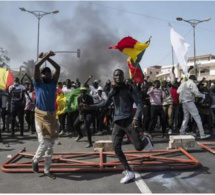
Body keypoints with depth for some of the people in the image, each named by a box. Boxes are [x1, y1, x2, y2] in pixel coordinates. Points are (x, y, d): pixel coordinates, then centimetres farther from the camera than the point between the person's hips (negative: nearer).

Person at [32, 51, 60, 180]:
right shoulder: (38, 84, 1)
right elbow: (36, 67, -11)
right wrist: (46, 56, -5)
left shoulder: (53, 83, 9)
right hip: (41, 116, -4)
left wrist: (48, 57, 5)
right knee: (44, 143, -9)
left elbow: (58, 68, 5)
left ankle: (47, 170, 21)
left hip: (52, 116, 4)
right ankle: (35, 160, 22)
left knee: (51, 146, 8)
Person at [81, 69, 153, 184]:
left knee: (139, 147, -6)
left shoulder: (128, 89, -2)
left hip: (129, 121, -4)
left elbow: (139, 103, -7)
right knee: (116, 148, -4)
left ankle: (145, 139, 33)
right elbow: (106, 104, 25)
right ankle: (129, 172, 8)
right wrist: (90, 107, 17)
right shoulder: (112, 91, 11)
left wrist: (136, 117, -24)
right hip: (117, 123, 4)